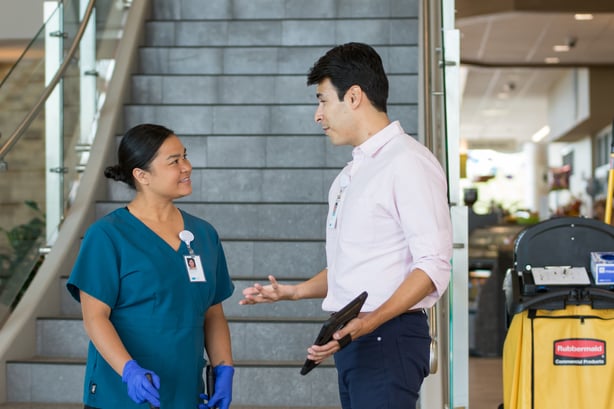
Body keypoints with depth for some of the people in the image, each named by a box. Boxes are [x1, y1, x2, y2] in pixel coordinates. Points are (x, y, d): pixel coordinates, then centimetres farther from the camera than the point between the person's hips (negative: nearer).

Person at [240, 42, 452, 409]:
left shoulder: (409, 162, -9)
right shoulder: (353, 172, 20)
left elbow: (433, 267, -16)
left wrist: (369, 323, -25)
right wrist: (295, 292, 15)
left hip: (388, 337, -9)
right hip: (350, 339, 9)